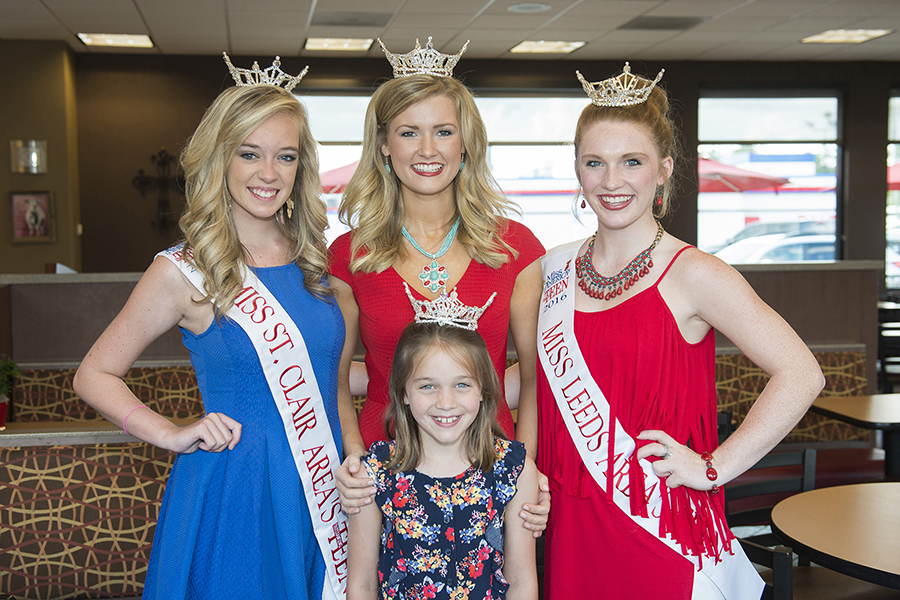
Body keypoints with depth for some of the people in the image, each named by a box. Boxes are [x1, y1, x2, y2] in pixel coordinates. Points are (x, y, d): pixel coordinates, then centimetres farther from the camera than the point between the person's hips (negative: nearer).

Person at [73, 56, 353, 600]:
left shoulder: (314, 259, 4)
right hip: (234, 491, -5)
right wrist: (173, 434, -12)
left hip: (323, 492, 5)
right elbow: (94, 375, -2)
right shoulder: (185, 273, -10)